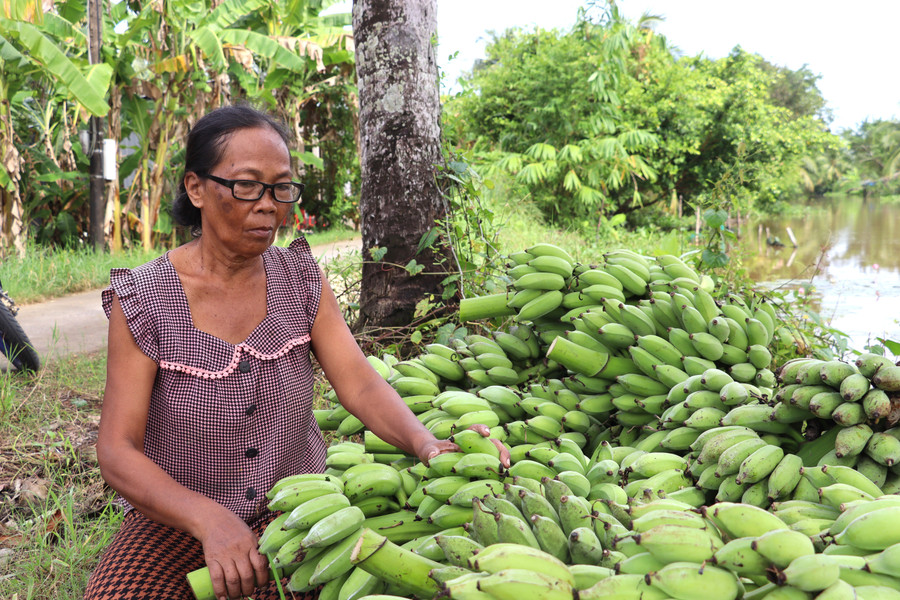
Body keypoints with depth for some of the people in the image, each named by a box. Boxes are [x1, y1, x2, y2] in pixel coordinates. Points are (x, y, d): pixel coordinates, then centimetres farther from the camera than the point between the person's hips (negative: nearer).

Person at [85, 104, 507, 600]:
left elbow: (359, 383, -10)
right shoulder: (141, 302, -12)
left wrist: (425, 444, -31)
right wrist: (208, 518, -35)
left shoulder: (301, 280, 0)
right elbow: (118, 452, -17)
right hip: (177, 517, -1)